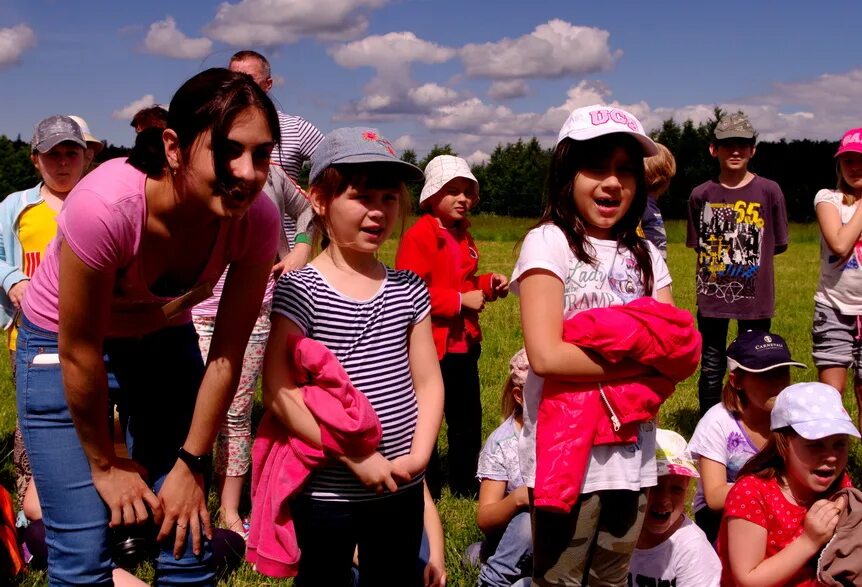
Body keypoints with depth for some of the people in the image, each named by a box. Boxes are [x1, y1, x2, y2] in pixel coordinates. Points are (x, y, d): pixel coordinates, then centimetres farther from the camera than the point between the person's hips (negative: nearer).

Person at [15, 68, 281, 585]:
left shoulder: (258, 220, -24)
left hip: (164, 338, 3)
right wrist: (105, 465, -12)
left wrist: (190, 463, -9)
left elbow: (227, 353, -14)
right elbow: (79, 354, -24)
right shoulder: (106, 206, -36)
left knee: (188, 539, 2)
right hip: (62, 342, -3)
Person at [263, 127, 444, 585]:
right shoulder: (300, 290, -11)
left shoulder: (408, 290, 3)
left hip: (402, 492, 4)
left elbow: (428, 381, 6)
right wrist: (355, 456, -18)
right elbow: (278, 392, -16)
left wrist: (419, 453, -9)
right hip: (326, 494, -4)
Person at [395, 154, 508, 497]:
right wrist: (460, 301, -20)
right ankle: (426, 490, 16)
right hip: (431, 344, -8)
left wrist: (488, 285, 7)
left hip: (464, 341, 9)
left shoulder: (463, 237, 15)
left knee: (467, 419, 15)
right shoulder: (418, 236, -13)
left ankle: (465, 486, 29)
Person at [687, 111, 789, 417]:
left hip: (755, 297, -1)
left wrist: (749, 256, 0)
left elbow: (778, 245, 3)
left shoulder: (769, 191, -4)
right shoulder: (702, 194, 0)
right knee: (711, 369, 10)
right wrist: (720, 258, 0)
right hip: (712, 296, 1)